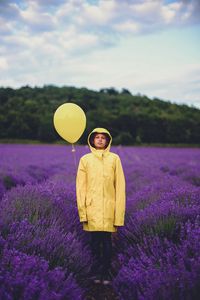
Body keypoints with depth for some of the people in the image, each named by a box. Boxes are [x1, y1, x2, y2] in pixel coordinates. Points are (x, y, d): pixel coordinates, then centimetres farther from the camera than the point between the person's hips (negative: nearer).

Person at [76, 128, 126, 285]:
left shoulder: (114, 158, 4)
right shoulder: (85, 159, 5)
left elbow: (120, 186, 2)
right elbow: (81, 187, 5)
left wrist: (119, 211, -2)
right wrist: (82, 211, -1)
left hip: (109, 207, 0)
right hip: (92, 207, 1)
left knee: (107, 242, 1)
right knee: (95, 241, 6)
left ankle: (106, 272, 16)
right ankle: (97, 272, 22)